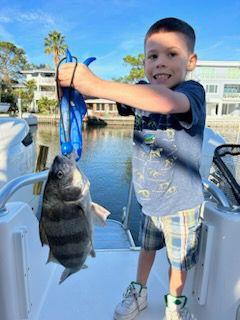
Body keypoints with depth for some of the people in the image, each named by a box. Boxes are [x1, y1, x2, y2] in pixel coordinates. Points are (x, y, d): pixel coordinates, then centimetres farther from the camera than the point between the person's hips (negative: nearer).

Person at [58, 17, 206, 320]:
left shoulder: (193, 92, -21)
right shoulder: (141, 91, -3)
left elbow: (166, 101, -44)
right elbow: (106, 92, -13)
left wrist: (96, 84, -49)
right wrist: (75, 81, -35)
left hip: (180, 203, -4)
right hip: (148, 198, 4)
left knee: (178, 258, 19)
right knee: (147, 246, 26)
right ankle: (139, 292, 51)